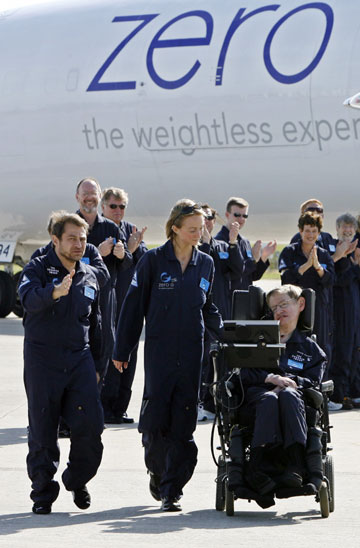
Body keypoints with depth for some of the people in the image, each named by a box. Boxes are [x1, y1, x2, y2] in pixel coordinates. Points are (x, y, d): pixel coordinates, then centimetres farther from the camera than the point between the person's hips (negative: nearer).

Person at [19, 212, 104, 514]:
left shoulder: (90, 277, 14)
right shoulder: (38, 269, -3)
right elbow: (29, 298, -25)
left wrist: (95, 364, 22)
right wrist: (54, 292, -46)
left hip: (80, 359, 4)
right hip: (43, 359, -4)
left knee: (90, 424, -7)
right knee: (43, 430, 0)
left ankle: (78, 479, 16)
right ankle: (43, 492, 11)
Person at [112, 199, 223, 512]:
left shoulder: (206, 264, 10)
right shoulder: (153, 261, -1)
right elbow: (134, 306, 2)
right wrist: (122, 351, 2)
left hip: (192, 352, 3)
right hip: (159, 350, -3)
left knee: (183, 422, -2)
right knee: (155, 415, -6)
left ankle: (171, 490, 3)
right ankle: (157, 471, 22)